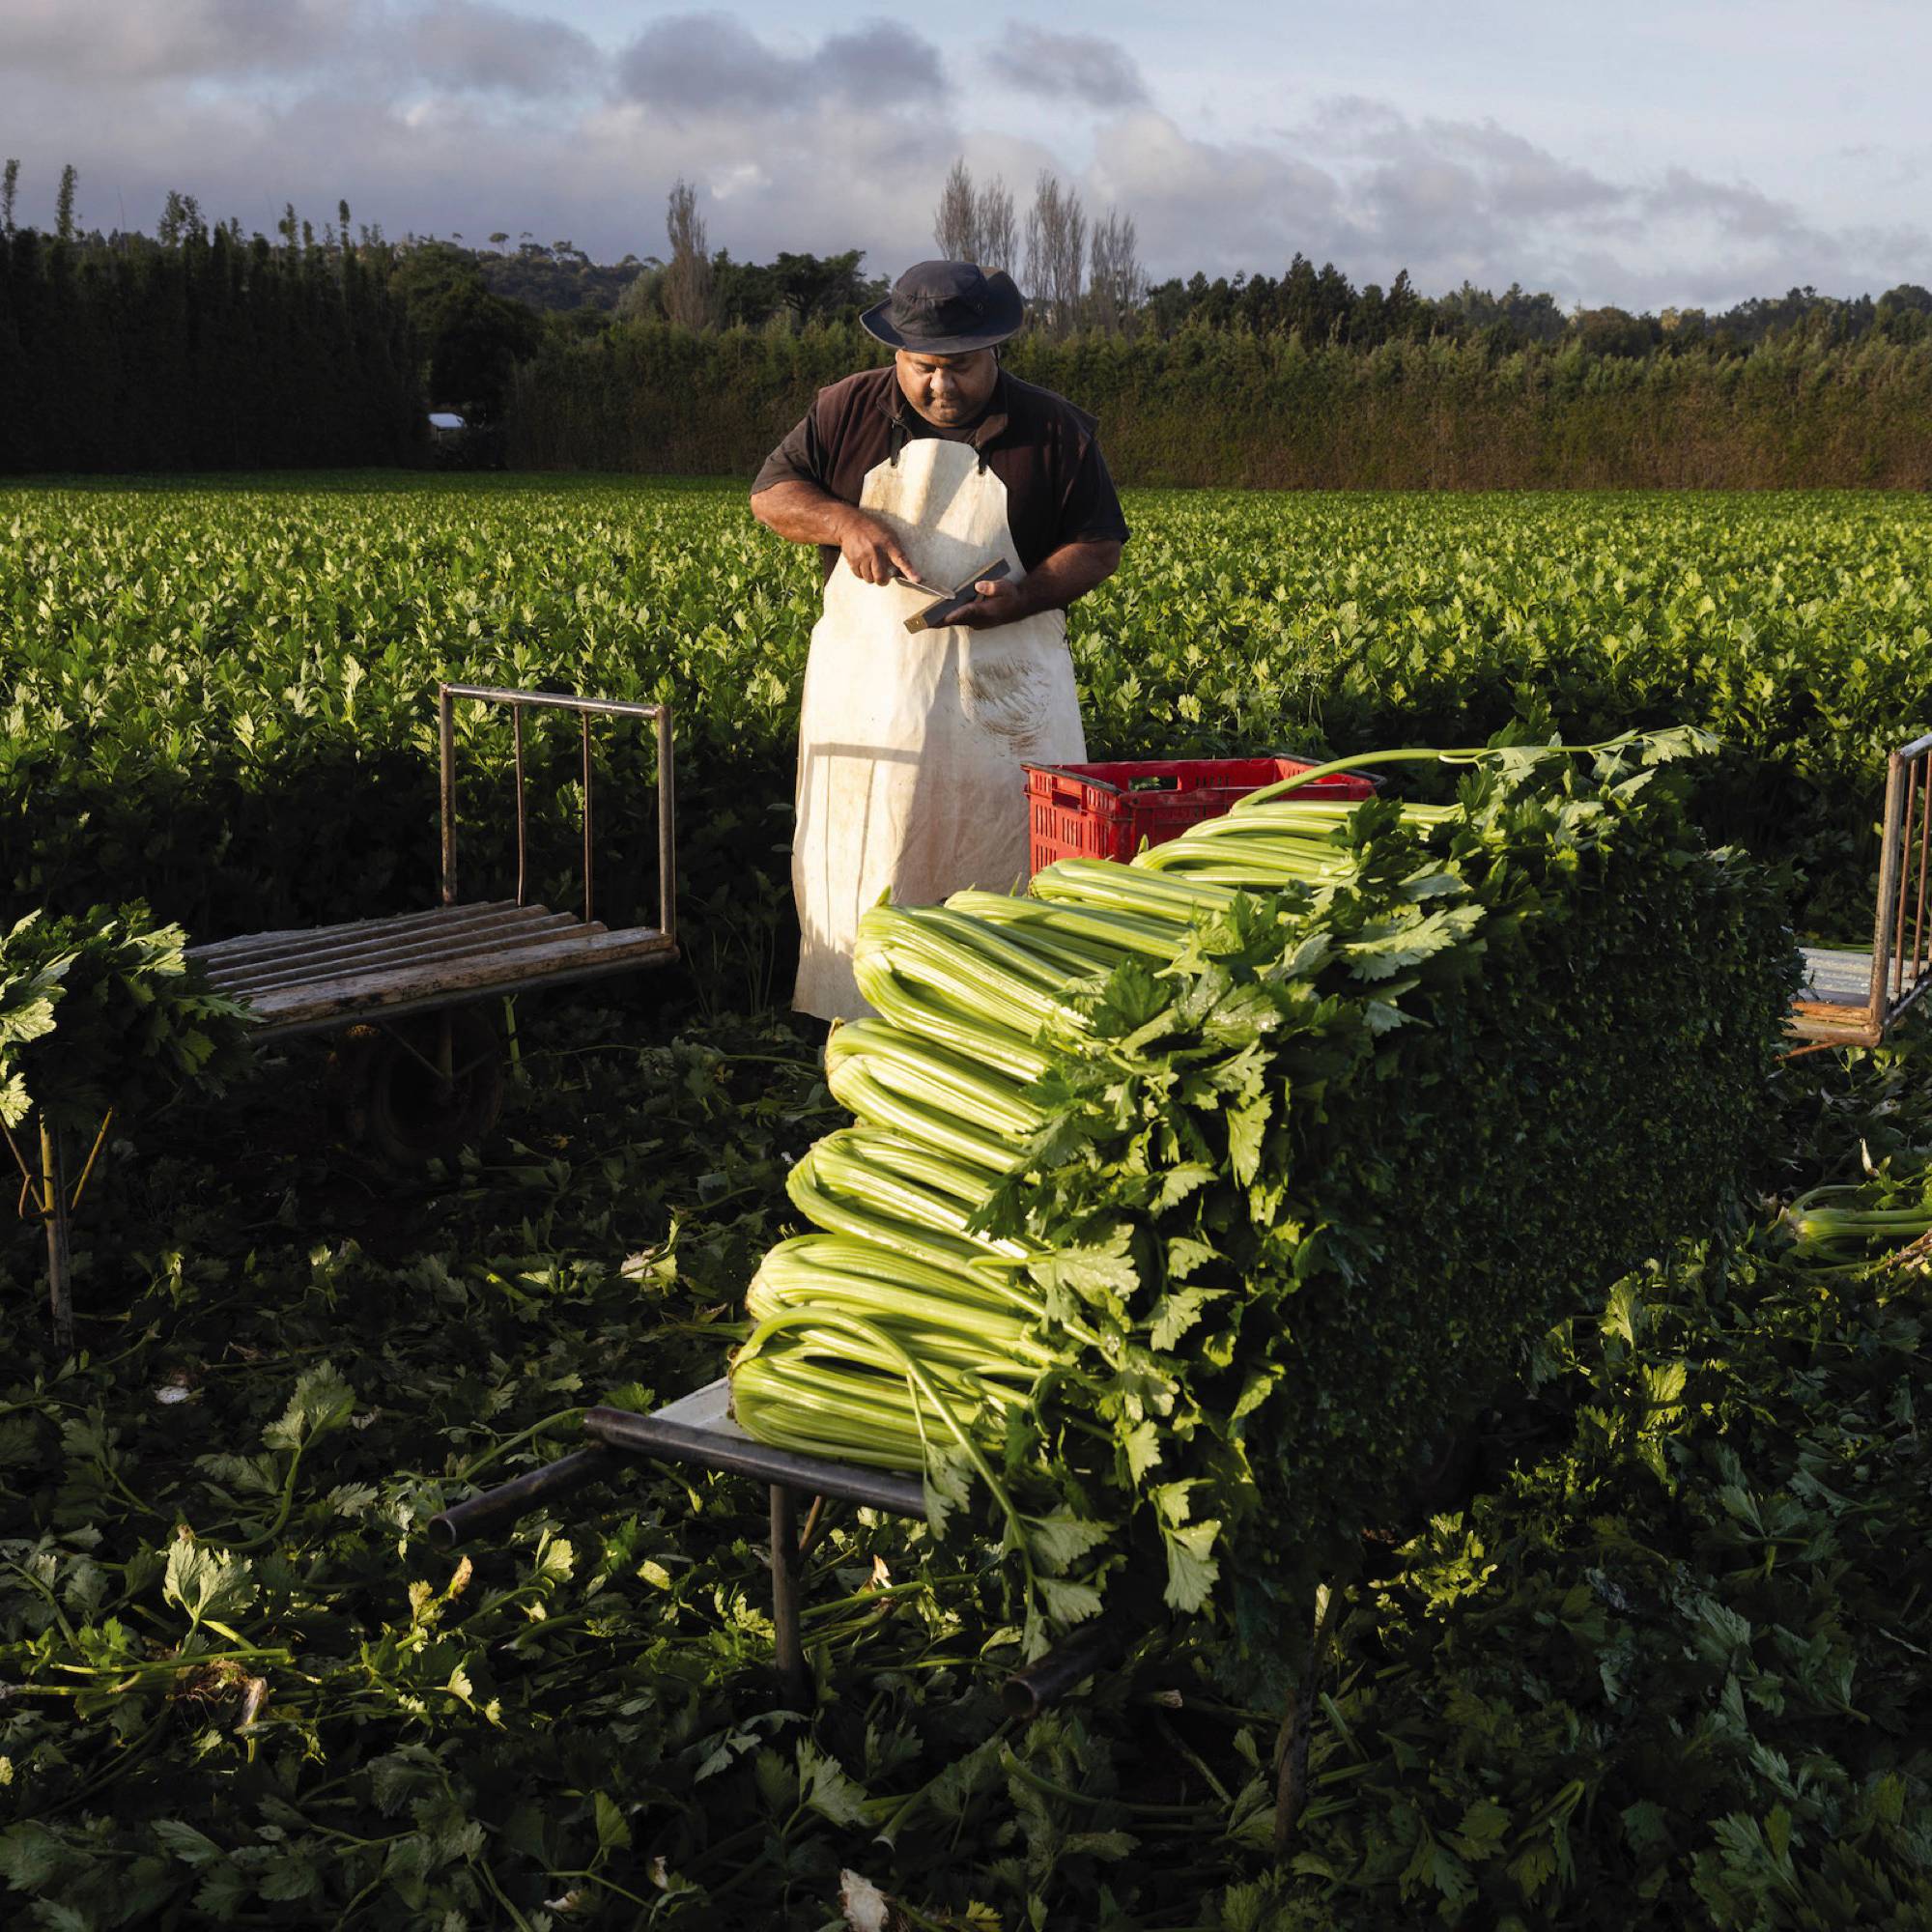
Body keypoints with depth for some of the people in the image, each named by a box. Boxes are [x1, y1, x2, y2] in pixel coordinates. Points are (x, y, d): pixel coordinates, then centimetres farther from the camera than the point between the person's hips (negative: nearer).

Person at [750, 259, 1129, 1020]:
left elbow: (1099, 544, 2)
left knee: (1012, 860, 1)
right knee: (863, 867, 2)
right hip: (871, 690, 1)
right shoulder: (849, 411, 4)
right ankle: (859, 1027, 11)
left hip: (1005, 696, -1)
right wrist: (844, 521, -14)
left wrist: (1024, 596, -17)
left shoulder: (1052, 429, 1)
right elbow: (769, 493, 7)